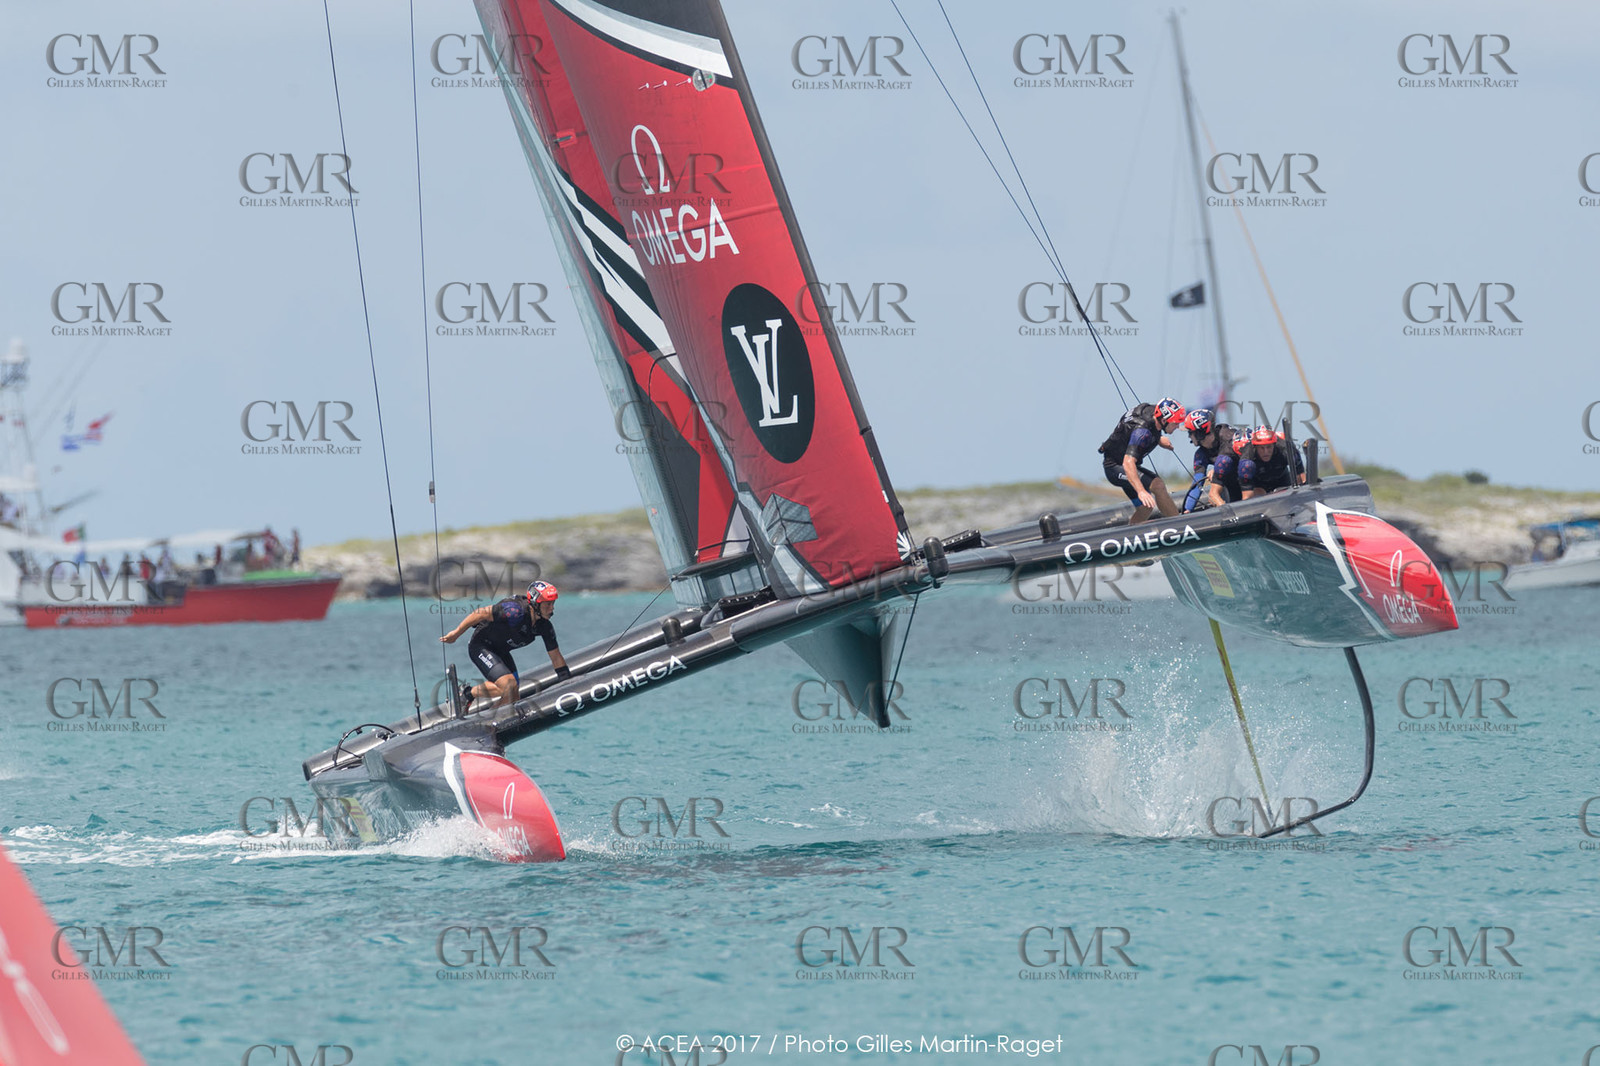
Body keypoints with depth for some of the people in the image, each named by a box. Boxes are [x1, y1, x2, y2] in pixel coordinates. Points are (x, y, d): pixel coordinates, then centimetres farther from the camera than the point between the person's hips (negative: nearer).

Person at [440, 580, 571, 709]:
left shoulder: (545, 627, -7)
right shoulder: (516, 611, -31)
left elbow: (556, 657, 2)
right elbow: (481, 614, -25)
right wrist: (456, 633, -19)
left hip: (501, 652, 8)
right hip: (481, 646, -8)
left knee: (513, 698, 1)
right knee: (509, 685, -24)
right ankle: (470, 692, -5)